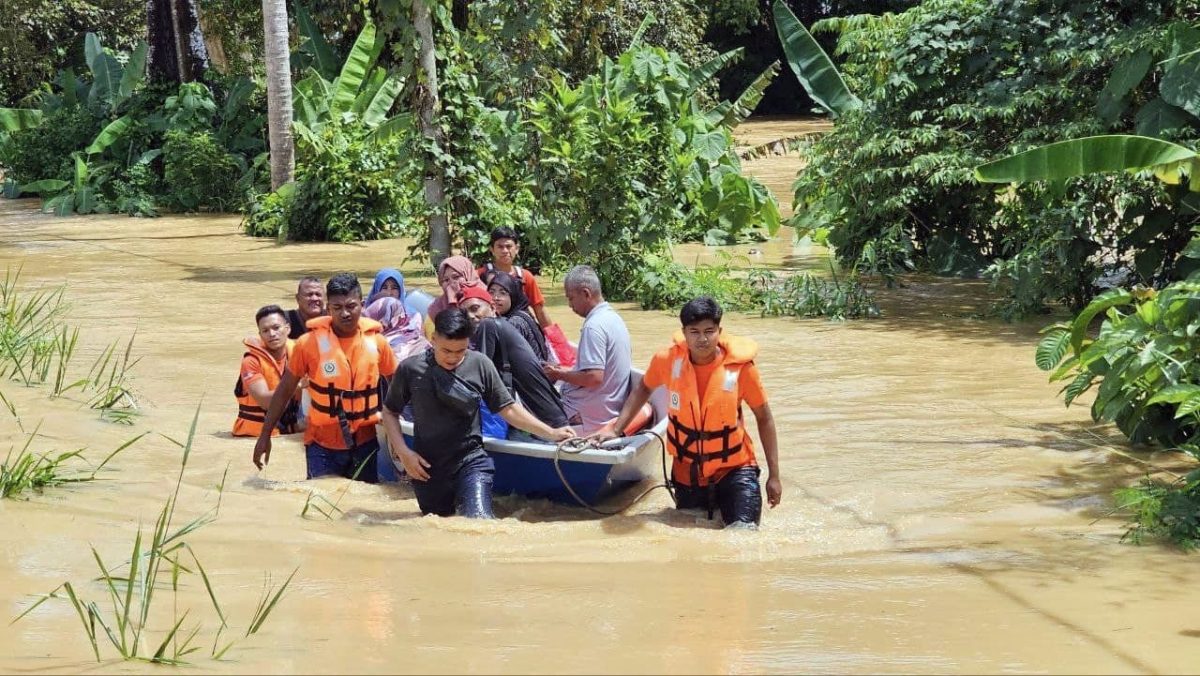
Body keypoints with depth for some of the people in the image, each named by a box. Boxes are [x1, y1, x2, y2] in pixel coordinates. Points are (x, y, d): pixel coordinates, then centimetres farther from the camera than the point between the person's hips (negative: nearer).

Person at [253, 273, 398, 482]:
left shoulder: (376, 341, -3)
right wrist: (265, 435, -1)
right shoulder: (309, 342, -9)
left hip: (365, 443, 2)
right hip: (322, 445, -2)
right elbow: (284, 390, -1)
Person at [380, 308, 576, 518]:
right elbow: (390, 412, 5)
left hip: (470, 461, -1)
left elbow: (508, 408, -2)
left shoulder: (480, 365, -8)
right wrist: (403, 452, -6)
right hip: (427, 467, 1)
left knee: (480, 523, -19)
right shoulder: (411, 369, -8)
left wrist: (551, 433, -7)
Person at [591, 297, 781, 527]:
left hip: (733, 468, -2)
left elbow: (764, 417, -5)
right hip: (687, 471, 2)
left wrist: (774, 476, -4)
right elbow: (643, 389, 10)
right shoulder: (668, 360, -13)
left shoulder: (740, 365, -18)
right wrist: (614, 429, 3)